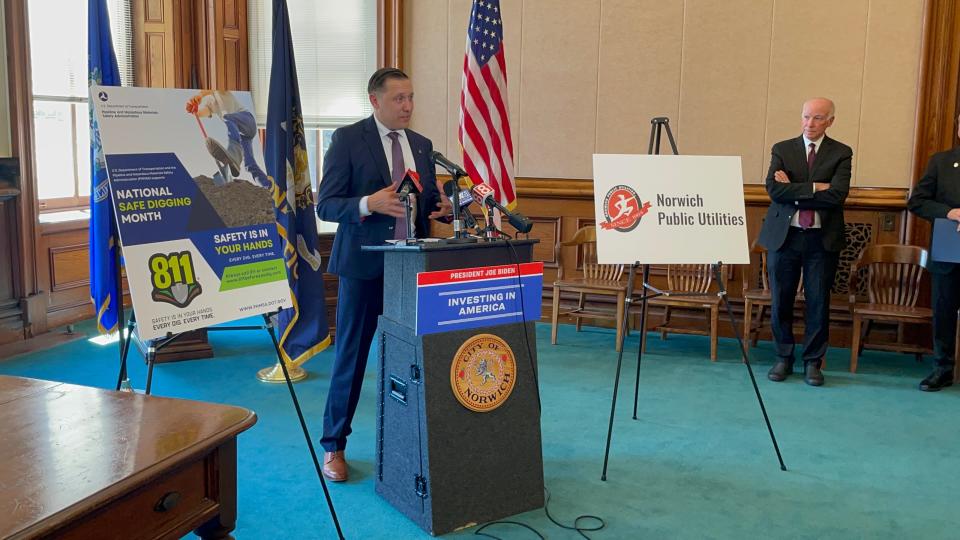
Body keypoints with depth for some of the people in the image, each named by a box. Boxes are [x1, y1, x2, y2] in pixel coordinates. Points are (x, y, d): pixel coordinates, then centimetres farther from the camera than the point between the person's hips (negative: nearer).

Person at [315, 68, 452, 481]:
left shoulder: (421, 145, 12)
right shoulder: (348, 140, -4)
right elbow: (326, 205, -8)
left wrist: (443, 206, -5)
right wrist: (368, 204, -26)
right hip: (364, 264, -4)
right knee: (351, 355, 3)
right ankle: (333, 447, 16)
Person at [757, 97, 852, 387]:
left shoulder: (841, 153, 2)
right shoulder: (782, 149, 5)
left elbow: (837, 194, -13)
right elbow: (774, 189, -9)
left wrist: (793, 190, -12)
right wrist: (814, 188, -15)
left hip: (822, 239, -1)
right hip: (784, 235, 1)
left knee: (818, 303, 5)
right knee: (781, 301, 7)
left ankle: (812, 362, 18)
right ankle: (784, 358, 22)